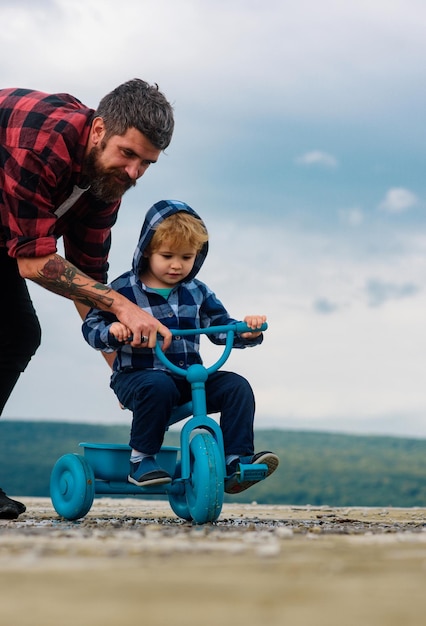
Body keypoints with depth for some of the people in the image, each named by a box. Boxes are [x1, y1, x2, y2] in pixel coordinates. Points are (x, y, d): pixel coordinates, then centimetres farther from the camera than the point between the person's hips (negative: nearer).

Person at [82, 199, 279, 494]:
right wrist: (112, 331, -25)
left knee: (236, 386, -16)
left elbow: (221, 328, 17)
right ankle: (141, 460, -22)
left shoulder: (197, 292, 14)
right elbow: (91, 325, -1)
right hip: (137, 375, -5)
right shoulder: (124, 289, 0)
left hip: (190, 378, 5)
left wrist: (246, 331, -6)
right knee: (158, 386, -39)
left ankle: (238, 461, -17)